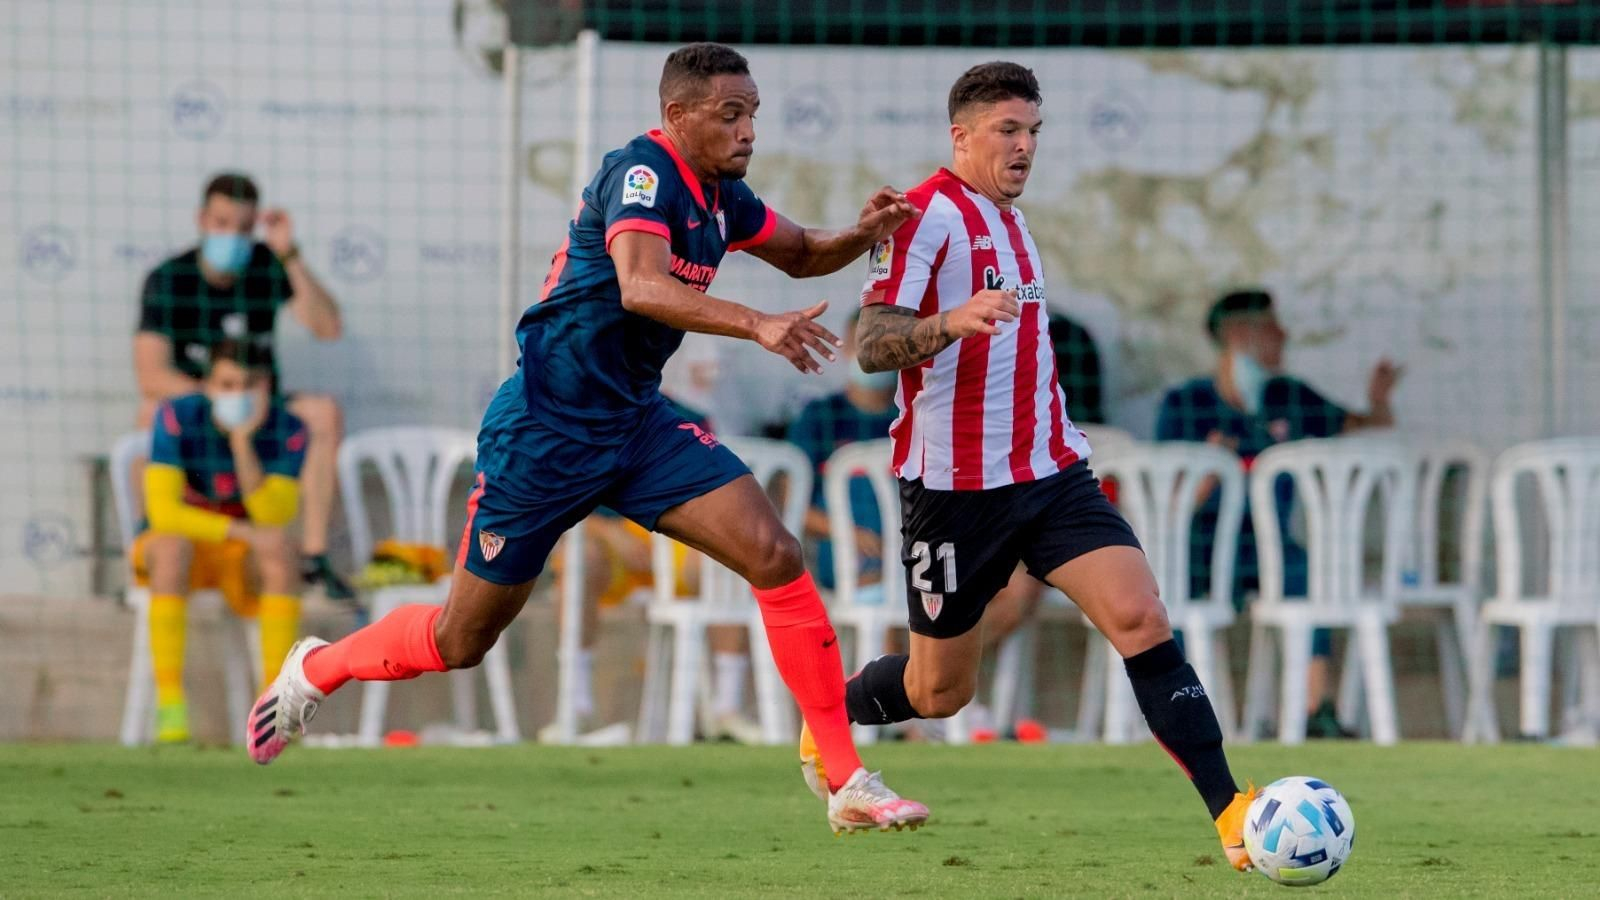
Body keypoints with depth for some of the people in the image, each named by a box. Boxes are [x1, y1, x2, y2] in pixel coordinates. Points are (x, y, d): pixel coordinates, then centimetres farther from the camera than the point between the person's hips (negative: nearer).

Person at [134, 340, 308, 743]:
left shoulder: (287, 430, -14)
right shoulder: (177, 418, -19)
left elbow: (274, 520, -24)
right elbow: (162, 512, -25)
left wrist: (242, 442, -35)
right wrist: (243, 531, -34)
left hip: (244, 558, 2)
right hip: (186, 541, -2)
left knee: (282, 549, -32)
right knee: (172, 545, -37)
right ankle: (170, 706, -38)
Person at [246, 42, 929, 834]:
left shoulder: (718, 195, 6)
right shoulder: (642, 172, -19)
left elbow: (800, 254, 24)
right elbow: (640, 286, -37)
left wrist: (862, 234, 2)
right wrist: (756, 324, -48)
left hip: (636, 422, 7)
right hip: (547, 426, -7)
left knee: (777, 559, -12)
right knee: (461, 641, 4)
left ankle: (848, 784, -9)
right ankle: (315, 669, 35)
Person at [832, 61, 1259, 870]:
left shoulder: (1009, 219, 15)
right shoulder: (928, 214, -11)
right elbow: (872, 346, -22)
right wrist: (951, 322, -40)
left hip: (1048, 473, 6)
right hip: (954, 489, -6)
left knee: (1141, 621, -15)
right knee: (940, 691, 6)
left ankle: (1233, 816, -20)